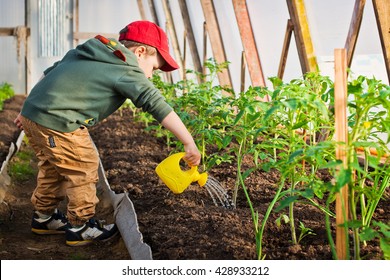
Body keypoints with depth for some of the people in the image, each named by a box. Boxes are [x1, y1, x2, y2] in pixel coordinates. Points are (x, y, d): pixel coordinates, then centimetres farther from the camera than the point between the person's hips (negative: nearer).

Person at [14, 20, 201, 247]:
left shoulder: (89, 52, 19)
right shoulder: (126, 71, -6)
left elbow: (50, 73, 23)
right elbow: (157, 105, -14)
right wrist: (189, 143, -15)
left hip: (32, 112, 9)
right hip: (56, 122, -9)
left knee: (53, 166, 25)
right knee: (85, 168, 6)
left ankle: (44, 217, 39)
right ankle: (80, 227, 18)